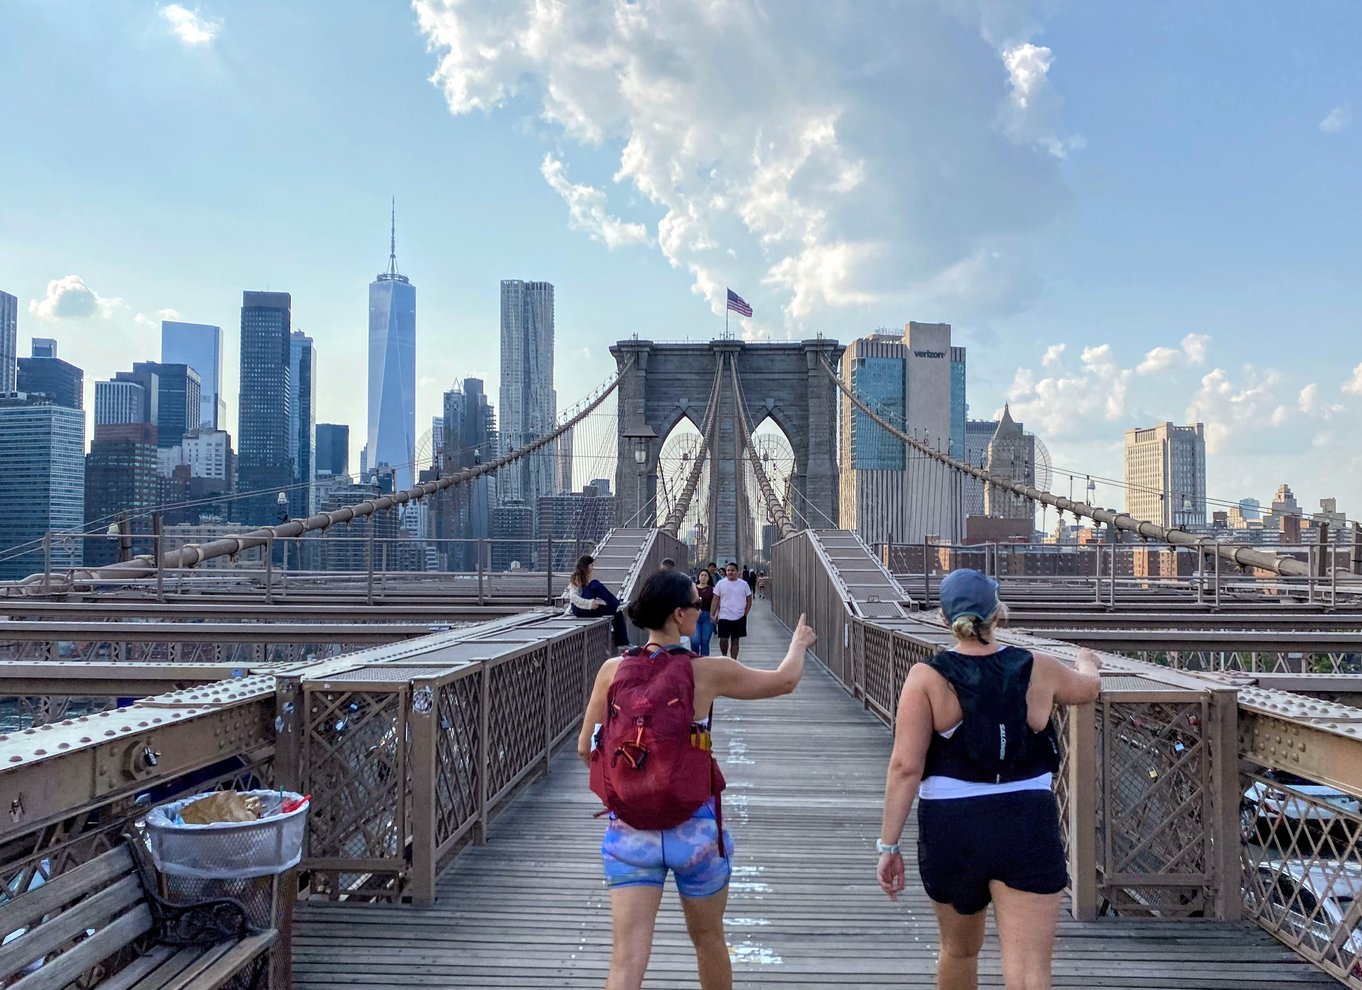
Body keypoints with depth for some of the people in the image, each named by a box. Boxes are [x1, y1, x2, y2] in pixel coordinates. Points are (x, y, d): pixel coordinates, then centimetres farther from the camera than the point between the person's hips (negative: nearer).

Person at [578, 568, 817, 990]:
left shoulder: (613, 670, -4)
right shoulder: (707, 672, -10)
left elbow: (586, 748, 3)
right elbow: (785, 680, 5)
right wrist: (799, 642, 26)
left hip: (629, 829, 2)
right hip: (694, 829, -1)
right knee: (708, 940, 23)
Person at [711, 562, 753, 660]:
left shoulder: (743, 584, 1)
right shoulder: (720, 584, -1)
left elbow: (749, 601, 8)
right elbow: (716, 600, 1)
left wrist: (745, 614, 1)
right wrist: (713, 615, -4)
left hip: (739, 618, 1)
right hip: (724, 617, -1)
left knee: (735, 640, 7)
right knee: (724, 639, -5)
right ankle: (724, 657, 21)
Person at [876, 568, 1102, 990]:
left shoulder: (927, 677, -7)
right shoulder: (1038, 670, 1)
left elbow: (906, 767, -13)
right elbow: (1088, 688, 25)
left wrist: (889, 845, -6)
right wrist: (1087, 662, 48)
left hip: (951, 829, 0)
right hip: (1028, 826, 0)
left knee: (959, 949, 24)